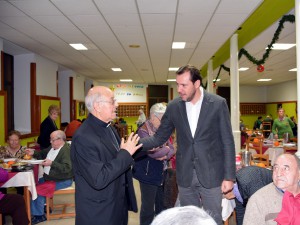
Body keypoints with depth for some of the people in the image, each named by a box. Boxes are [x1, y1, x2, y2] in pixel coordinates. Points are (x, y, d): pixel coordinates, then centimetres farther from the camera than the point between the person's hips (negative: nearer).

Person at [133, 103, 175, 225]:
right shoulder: (143, 131, -16)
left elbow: (171, 149, 4)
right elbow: (153, 152, -27)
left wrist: (166, 155, -16)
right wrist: (166, 149, -10)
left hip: (161, 174, 7)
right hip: (148, 175, -7)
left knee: (161, 204, 19)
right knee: (148, 206, 6)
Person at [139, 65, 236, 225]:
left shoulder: (218, 104, -8)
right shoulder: (173, 107, -1)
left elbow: (227, 142, -5)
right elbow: (159, 138, 3)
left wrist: (229, 176, -7)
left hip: (211, 174, -2)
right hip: (185, 175, 3)